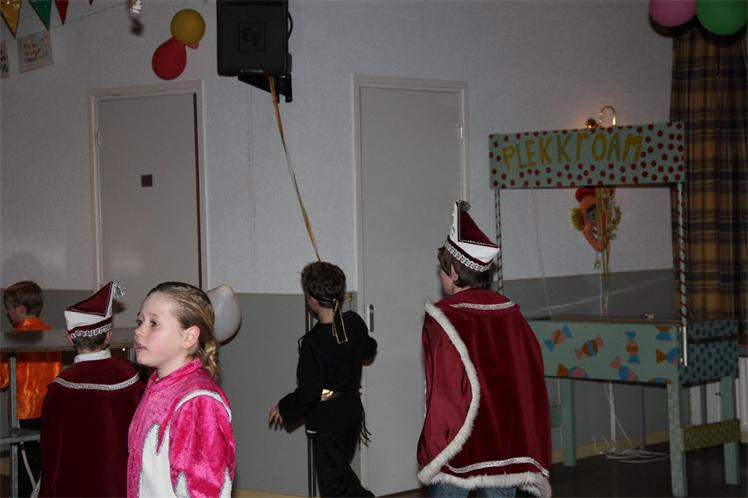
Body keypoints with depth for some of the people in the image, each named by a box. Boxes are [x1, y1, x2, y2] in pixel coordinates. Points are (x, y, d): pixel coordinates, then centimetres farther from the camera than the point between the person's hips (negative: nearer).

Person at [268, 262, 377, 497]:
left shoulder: (313, 341, -24)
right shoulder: (354, 323, -5)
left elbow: (308, 393, -21)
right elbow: (368, 350, 17)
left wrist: (284, 408, -4)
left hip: (326, 418, -7)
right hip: (353, 409, 7)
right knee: (341, 468, 24)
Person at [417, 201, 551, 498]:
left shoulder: (442, 320, -12)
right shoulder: (511, 315, 1)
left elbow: (444, 390, -14)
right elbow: (532, 380, 4)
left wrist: (433, 448, -5)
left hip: (456, 451, -4)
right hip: (506, 444, 4)